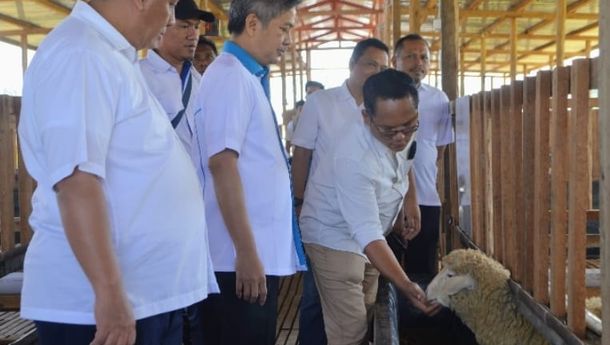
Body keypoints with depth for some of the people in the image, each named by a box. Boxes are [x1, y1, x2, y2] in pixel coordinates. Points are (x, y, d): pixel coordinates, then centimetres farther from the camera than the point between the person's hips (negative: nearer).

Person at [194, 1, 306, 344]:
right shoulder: (231, 75, -14)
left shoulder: (249, 78, 15)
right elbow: (222, 163, -22)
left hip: (264, 252, 9)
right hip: (244, 257, -9)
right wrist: (246, 252, -23)